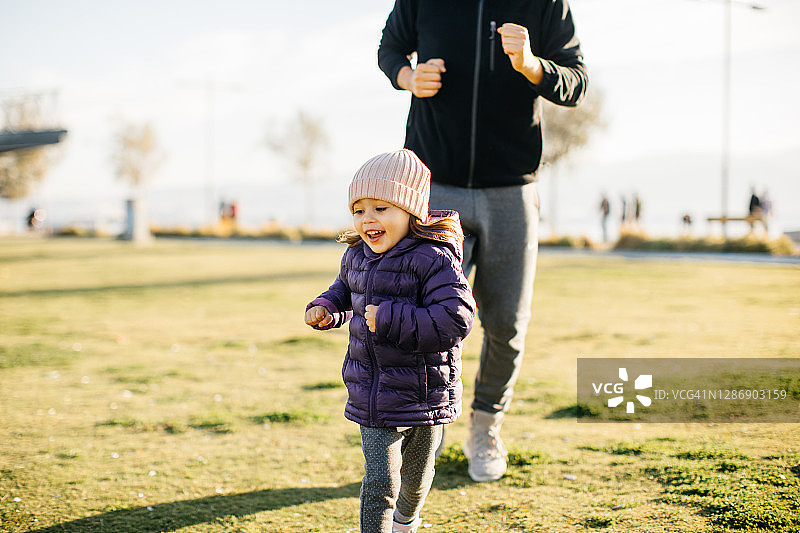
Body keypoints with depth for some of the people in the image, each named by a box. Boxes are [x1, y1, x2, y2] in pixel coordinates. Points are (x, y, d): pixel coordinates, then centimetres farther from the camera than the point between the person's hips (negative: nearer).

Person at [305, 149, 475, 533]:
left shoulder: (434, 259, -19)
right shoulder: (356, 256, 2)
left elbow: (455, 320, -29)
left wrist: (389, 320, -29)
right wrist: (327, 309, 2)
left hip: (425, 395, -3)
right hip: (374, 396, 3)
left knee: (416, 479, 21)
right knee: (380, 482, -5)